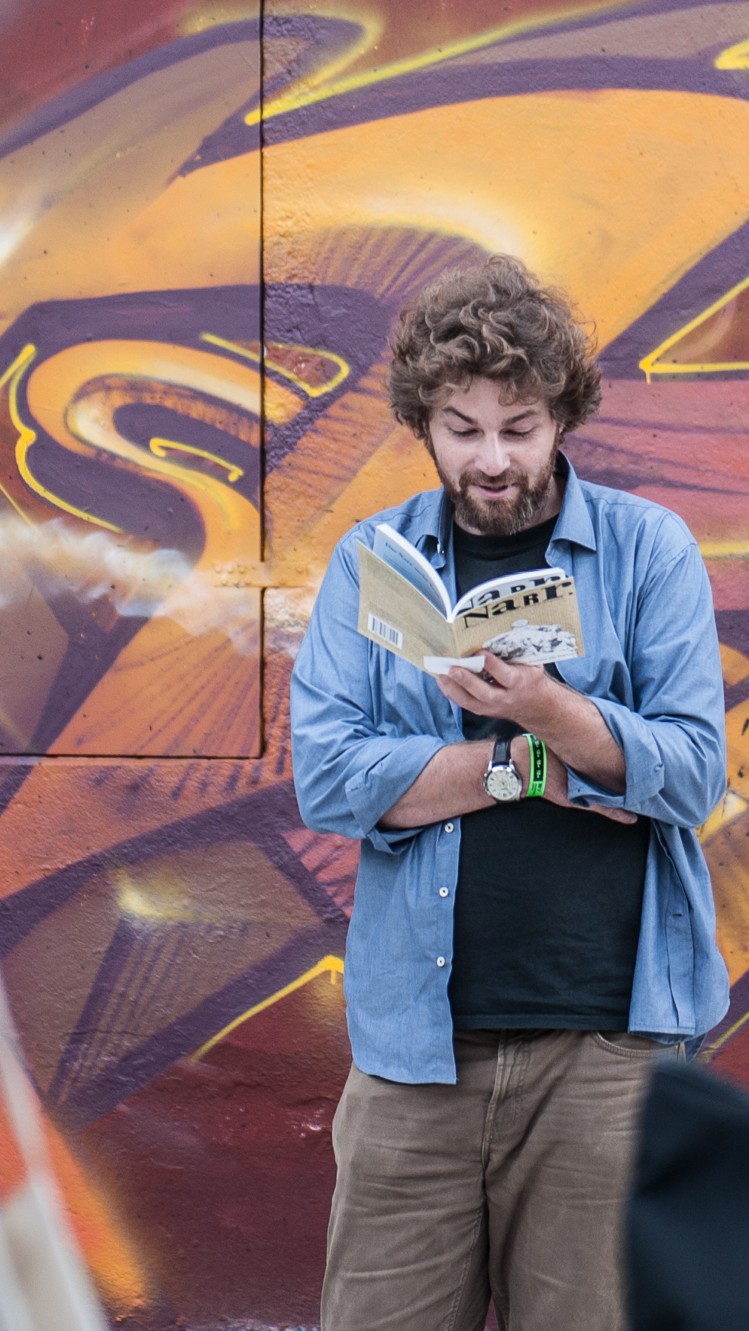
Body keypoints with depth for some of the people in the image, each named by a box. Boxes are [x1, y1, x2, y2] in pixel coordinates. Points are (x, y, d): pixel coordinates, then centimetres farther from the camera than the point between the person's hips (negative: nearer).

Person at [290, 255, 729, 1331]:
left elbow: (694, 774, -5)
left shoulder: (650, 548, 4)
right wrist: (536, 766, -8)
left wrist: (545, 707, -21)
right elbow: (328, 782, -3)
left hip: (605, 1036, -1)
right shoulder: (371, 562, 8)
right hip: (416, 1032, 1)